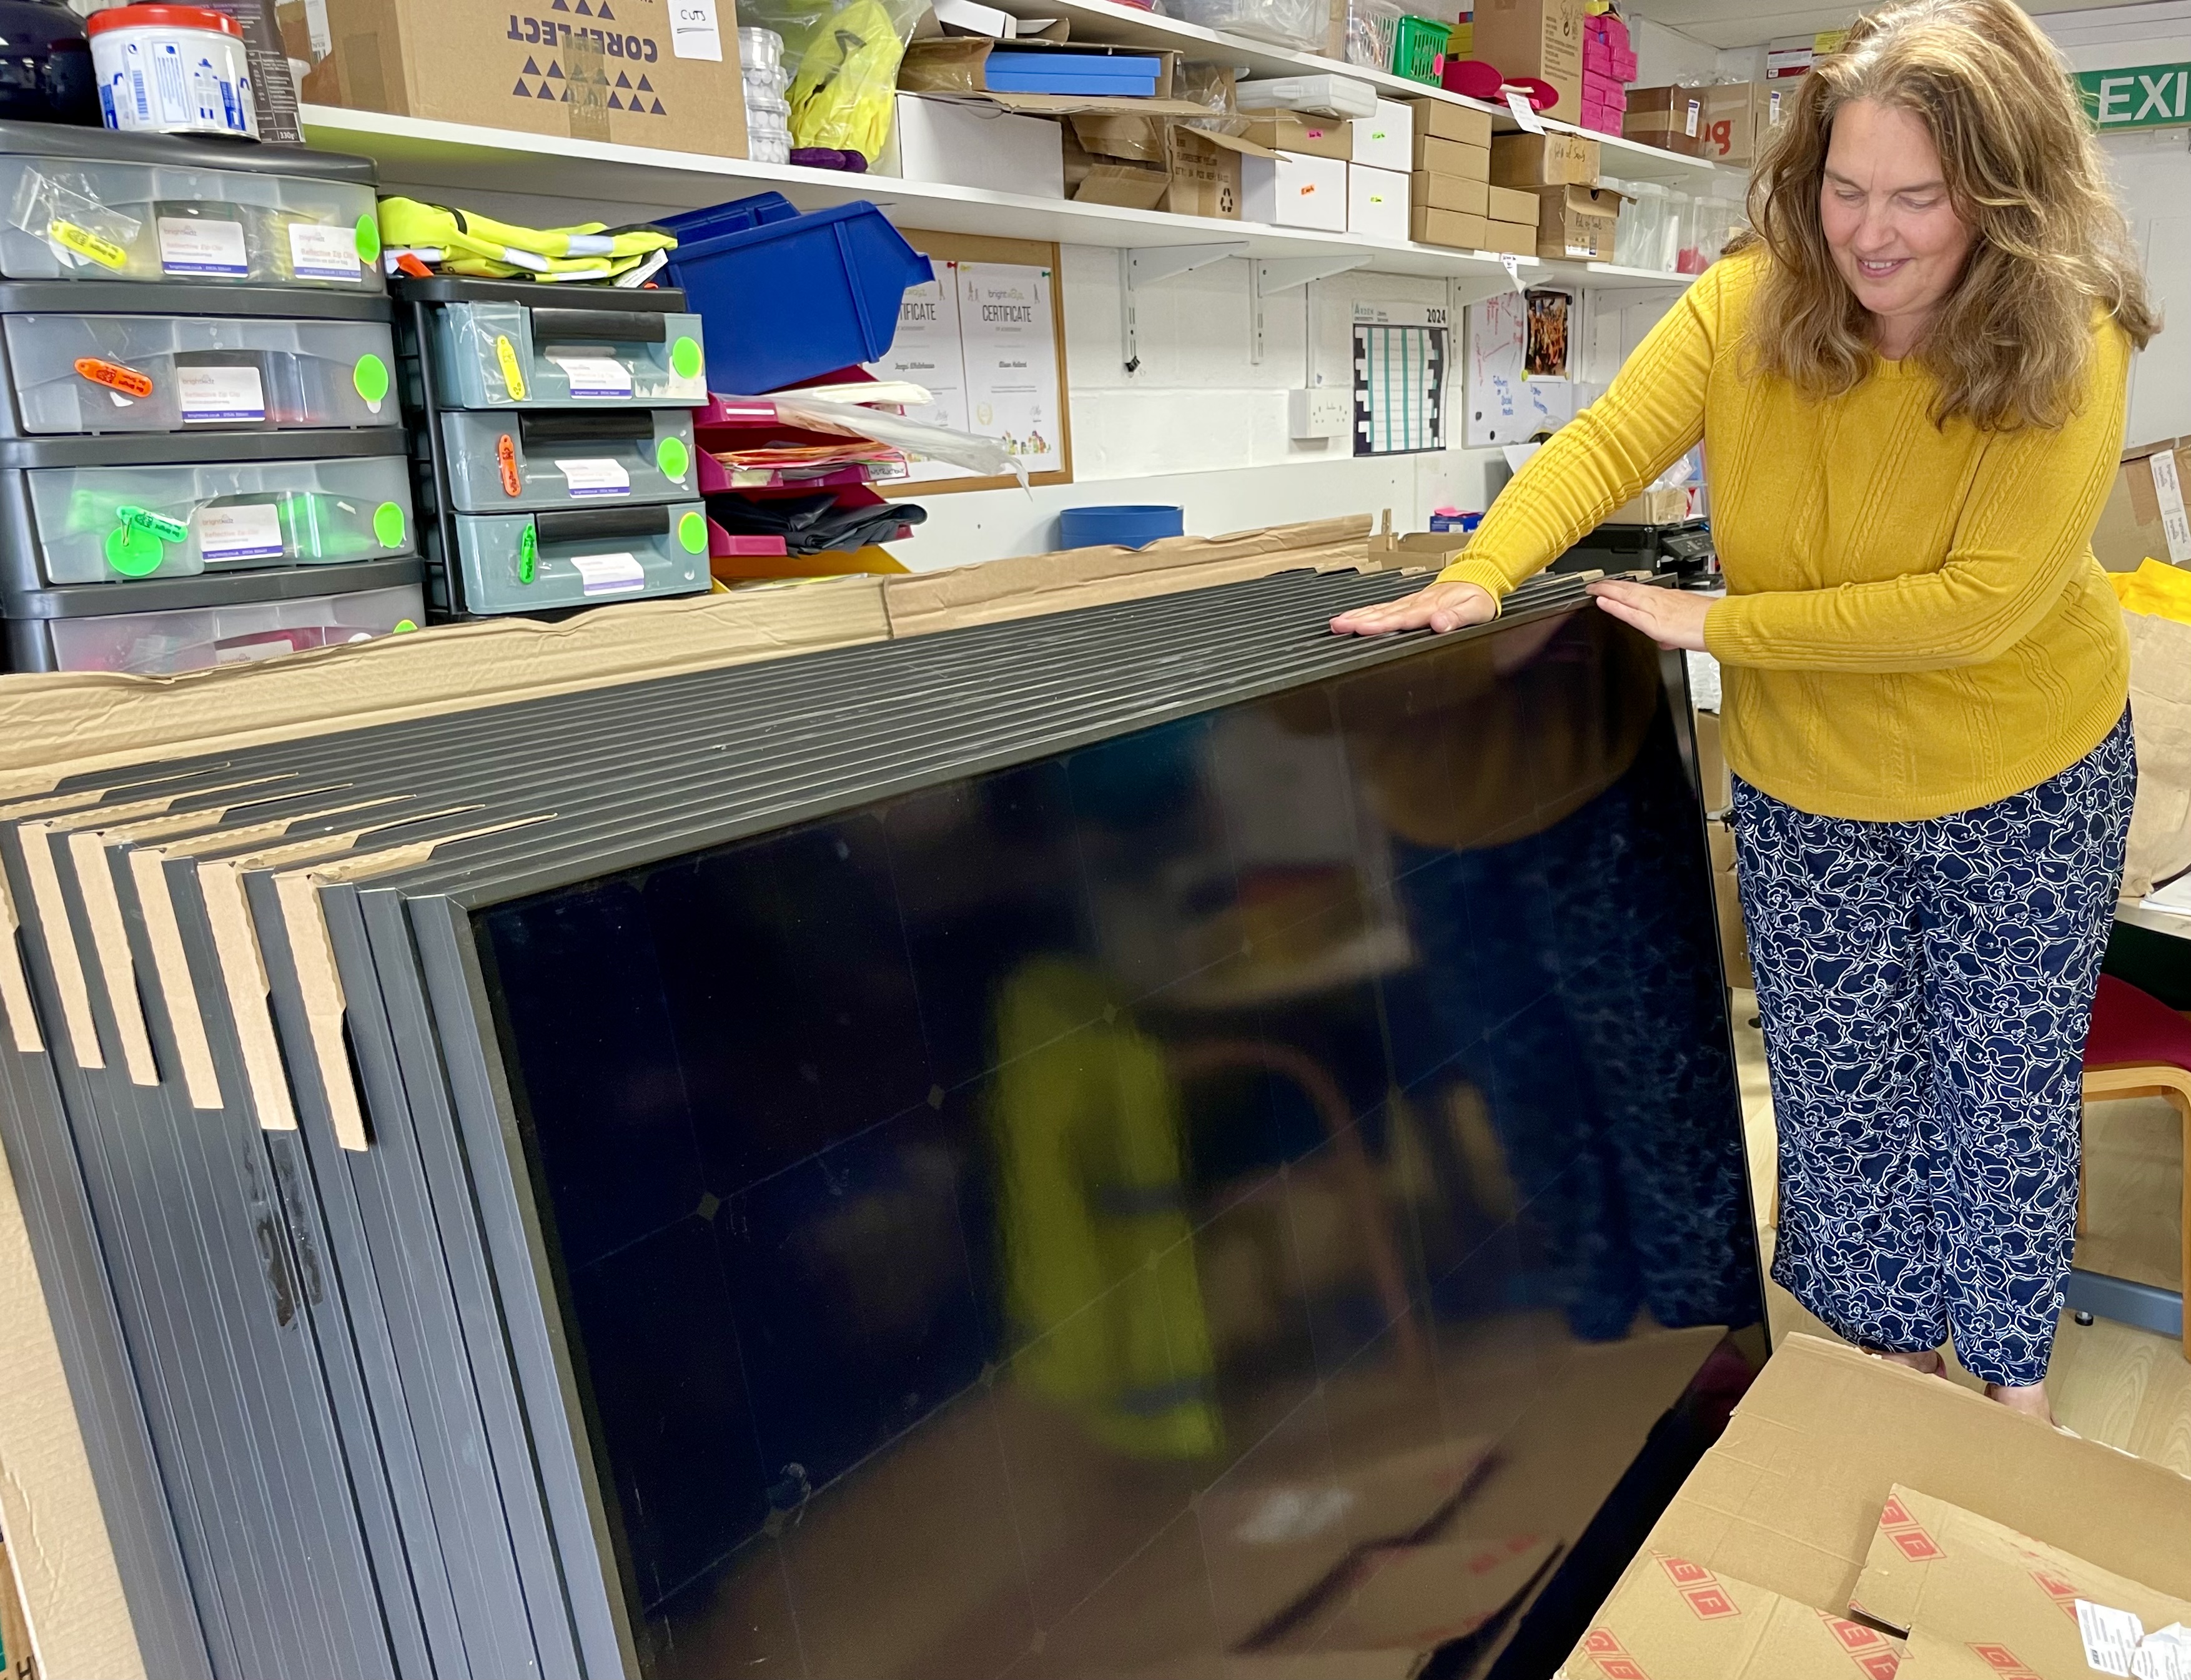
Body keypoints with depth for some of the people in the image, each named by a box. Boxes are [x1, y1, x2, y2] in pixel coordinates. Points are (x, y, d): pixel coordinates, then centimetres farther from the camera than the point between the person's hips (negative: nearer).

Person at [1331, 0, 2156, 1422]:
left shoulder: (2070, 351, -20)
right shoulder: (1750, 304, -13)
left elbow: (1975, 606, -26)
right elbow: (1603, 447, -21)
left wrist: (1718, 624, -26)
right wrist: (1479, 575, -40)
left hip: (2024, 795, -1)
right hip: (1807, 791, 2)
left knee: (2008, 1091, 13)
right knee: (1842, 1091, 14)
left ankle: (2015, 1368, 39)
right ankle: (1893, 1336, 40)